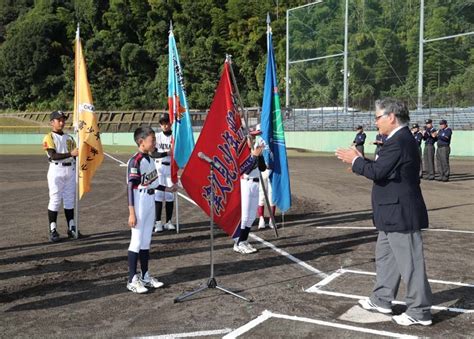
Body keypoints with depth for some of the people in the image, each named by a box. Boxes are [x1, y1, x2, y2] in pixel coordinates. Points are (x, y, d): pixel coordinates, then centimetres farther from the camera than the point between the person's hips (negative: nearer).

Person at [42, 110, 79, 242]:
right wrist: (70, 154, -29)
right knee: (55, 200, -4)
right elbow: (54, 156, -17)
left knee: (70, 199, 9)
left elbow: (75, 156, 16)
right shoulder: (49, 138, -3)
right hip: (56, 170, -5)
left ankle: (71, 228, 15)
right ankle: (53, 231, 1)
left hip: (70, 170, 5)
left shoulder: (69, 138, 16)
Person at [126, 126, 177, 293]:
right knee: (137, 240, -1)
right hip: (139, 206, -8)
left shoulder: (150, 159, 8)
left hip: (150, 203, 8)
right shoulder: (135, 161, -17)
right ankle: (132, 280, 8)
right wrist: (131, 213, -20)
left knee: (146, 241, 15)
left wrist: (167, 189, 21)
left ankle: (145, 276, 25)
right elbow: (130, 187, -18)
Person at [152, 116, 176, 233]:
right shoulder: (157, 137, 1)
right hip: (159, 167, -1)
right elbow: (153, 154, -6)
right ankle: (158, 222, -1)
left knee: (170, 194, 4)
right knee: (158, 194, -4)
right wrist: (166, 153, -20)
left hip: (171, 167, 1)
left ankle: (168, 222, 12)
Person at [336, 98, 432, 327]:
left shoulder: (399, 141, -21)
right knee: (385, 256, 20)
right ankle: (381, 300, 32)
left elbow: (377, 172, -25)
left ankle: (420, 312, 12)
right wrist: (360, 161, 7)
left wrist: (355, 161, -10)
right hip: (394, 213, 11)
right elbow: (383, 169, 15)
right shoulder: (401, 139, 13)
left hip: (401, 214, -11)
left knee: (409, 262, 0)